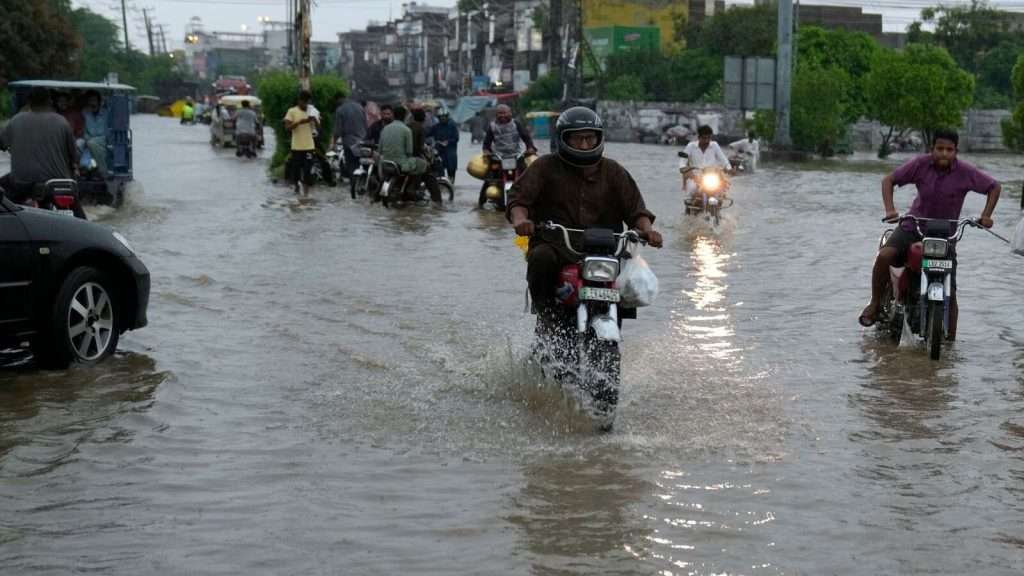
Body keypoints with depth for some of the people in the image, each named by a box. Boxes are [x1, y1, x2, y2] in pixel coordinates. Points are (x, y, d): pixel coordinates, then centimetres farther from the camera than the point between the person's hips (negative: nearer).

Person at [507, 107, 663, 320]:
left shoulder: (613, 171, 15)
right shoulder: (546, 166, 7)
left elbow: (634, 207, 10)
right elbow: (520, 197, -2)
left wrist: (647, 229, -12)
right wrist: (520, 218, -26)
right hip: (555, 244, -3)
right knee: (542, 258, -35)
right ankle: (546, 312, -15)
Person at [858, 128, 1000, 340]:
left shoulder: (965, 172, -11)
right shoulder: (921, 164, -10)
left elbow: (994, 187, 1)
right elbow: (889, 180, -6)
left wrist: (986, 215, -11)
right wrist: (889, 209, -20)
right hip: (913, 226, 0)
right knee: (884, 256, -26)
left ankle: (950, 338, 9)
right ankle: (875, 303, -6)